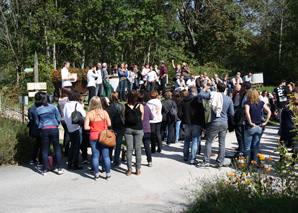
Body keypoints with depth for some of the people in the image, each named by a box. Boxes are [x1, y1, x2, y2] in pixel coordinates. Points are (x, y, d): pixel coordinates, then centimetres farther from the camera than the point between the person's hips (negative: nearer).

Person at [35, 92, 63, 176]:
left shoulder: (38, 109, 3)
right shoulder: (53, 107, 0)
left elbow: (37, 122, 9)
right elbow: (59, 119, 2)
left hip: (44, 130, 1)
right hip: (54, 129, 0)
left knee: (44, 150, 7)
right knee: (57, 149, 8)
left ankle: (45, 170, 8)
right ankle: (59, 168, 7)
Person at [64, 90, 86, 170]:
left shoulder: (66, 105, 2)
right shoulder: (77, 105, -14)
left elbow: (65, 116, 7)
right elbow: (83, 115, -11)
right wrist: (82, 108, 1)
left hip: (69, 127, 6)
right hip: (77, 127, -6)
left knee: (72, 145, 17)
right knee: (77, 146, 1)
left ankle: (69, 164, 18)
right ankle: (75, 165, 3)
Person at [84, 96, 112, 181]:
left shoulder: (89, 114, -8)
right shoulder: (104, 112, -4)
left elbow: (86, 127, -11)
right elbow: (109, 124, -4)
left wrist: (92, 127, 7)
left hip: (93, 137, -1)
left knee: (95, 156, 7)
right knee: (106, 155, 6)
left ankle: (97, 174, 10)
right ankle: (108, 174, 9)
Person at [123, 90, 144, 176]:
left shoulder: (125, 106, -5)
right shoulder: (140, 106, -7)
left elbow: (124, 118, 3)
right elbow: (142, 118, 2)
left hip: (128, 129, 1)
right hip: (138, 129, -1)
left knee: (129, 149, 6)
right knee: (138, 149, 7)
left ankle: (129, 169, 8)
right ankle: (138, 170, 11)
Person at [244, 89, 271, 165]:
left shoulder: (247, 103, -7)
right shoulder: (261, 103, 5)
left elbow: (247, 112, -24)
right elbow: (269, 112, -2)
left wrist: (250, 122, -16)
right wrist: (265, 122, -2)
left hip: (250, 127, -4)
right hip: (259, 127, 4)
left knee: (247, 147, 7)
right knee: (256, 147, 11)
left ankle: (247, 164, 9)